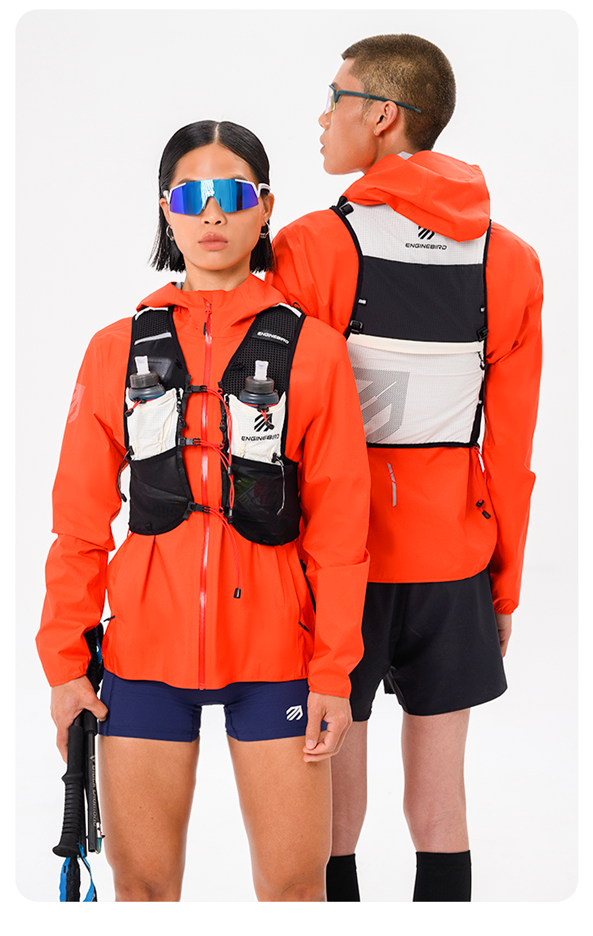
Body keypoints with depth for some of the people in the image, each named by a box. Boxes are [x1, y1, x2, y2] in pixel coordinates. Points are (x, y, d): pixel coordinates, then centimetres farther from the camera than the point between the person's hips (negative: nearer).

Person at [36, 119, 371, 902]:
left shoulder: (311, 348, 1)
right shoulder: (118, 349, 6)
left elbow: (338, 522, 0)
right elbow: (81, 519, 6)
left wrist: (332, 668, -4)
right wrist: (65, 659, 1)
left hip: (273, 648, -1)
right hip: (146, 642, 1)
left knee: (294, 881, 1)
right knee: (141, 882, 5)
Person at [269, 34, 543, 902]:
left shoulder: (312, 249, -9)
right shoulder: (509, 260, 3)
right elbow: (512, 445, 4)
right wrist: (506, 584, 12)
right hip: (455, 559, 4)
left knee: (332, 799, 5)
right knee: (439, 796, 10)